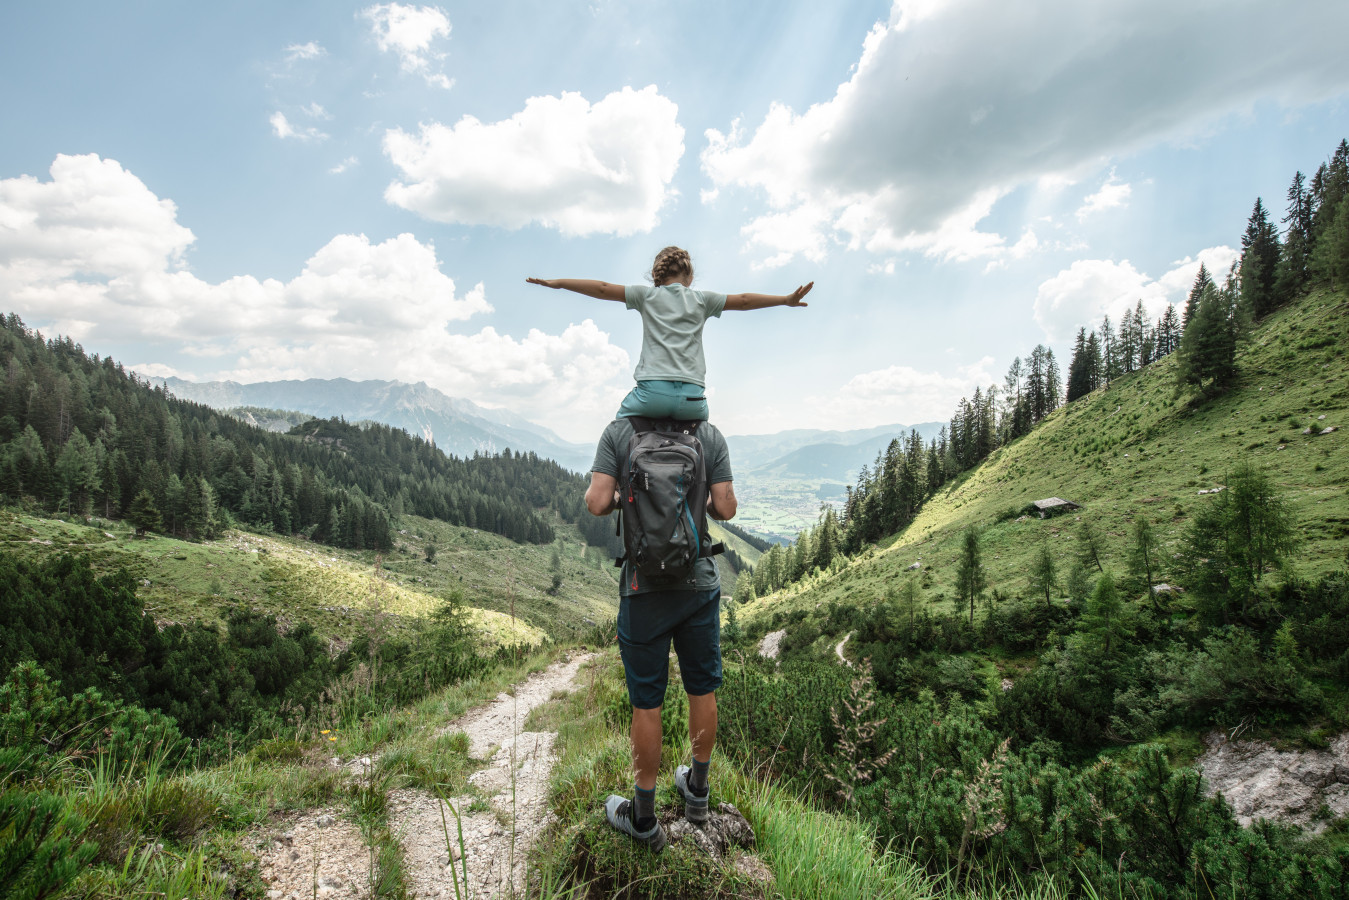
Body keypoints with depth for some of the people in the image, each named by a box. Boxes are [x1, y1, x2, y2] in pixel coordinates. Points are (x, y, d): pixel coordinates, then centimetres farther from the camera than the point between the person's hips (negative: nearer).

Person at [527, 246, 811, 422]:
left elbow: (602, 288, 15)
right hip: (692, 396, 1)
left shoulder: (647, 295, 14)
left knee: (622, 419, 24)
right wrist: (787, 299, 25)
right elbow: (743, 300, 18)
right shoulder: (702, 299, 15)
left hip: (652, 391, -1)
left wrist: (555, 282, 22)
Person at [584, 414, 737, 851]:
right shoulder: (711, 434, -2)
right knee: (702, 690, 18)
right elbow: (725, 509, -5)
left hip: (645, 588, -2)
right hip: (700, 581, 2)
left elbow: (596, 503, -14)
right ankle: (697, 791, 37)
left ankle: (644, 819, 23)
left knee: (646, 701, 8)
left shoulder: (619, 431, -6)